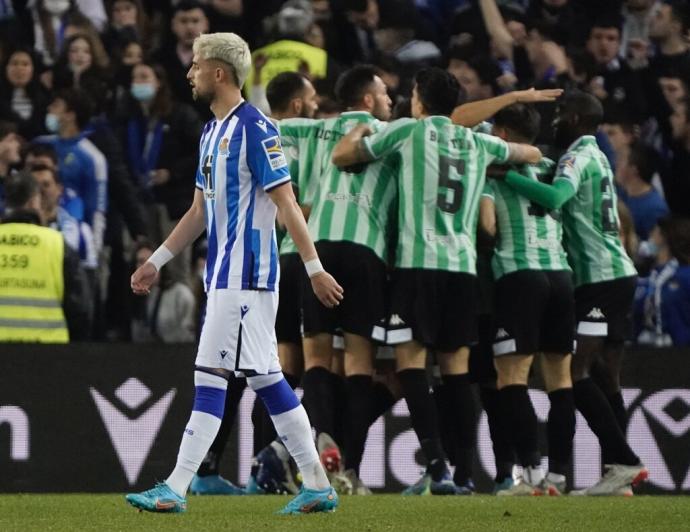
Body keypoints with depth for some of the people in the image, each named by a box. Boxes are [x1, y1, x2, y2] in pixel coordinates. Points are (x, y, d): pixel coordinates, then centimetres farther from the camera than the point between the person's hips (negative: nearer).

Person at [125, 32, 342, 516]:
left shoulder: (255, 129, -12)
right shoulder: (212, 132, 16)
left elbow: (286, 203, -15)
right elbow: (201, 211, 23)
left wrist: (315, 268, -17)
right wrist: (157, 262, 23)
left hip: (245, 275, -10)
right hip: (224, 274, 10)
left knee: (211, 376, -9)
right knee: (266, 378, 9)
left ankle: (176, 489, -10)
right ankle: (318, 485, 13)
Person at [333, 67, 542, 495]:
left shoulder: (407, 130, 3)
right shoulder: (477, 143, 16)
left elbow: (342, 156, 8)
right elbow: (532, 154, 33)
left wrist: (360, 128, 26)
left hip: (419, 260, -5)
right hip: (464, 263, 5)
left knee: (411, 360, -6)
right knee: (457, 368, 9)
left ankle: (437, 464, -21)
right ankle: (465, 472, 5)